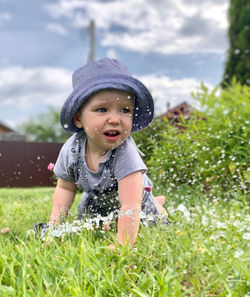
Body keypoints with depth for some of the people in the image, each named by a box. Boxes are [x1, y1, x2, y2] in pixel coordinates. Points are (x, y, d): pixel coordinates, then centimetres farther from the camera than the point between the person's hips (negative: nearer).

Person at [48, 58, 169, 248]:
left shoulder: (125, 152, -42)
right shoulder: (72, 149, -26)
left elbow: (130, 207, -43)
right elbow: (65, 187, -7)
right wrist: (54, 224, -13)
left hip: (137, 208, -3)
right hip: (96, 202, 4)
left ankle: (157, 208, 26)